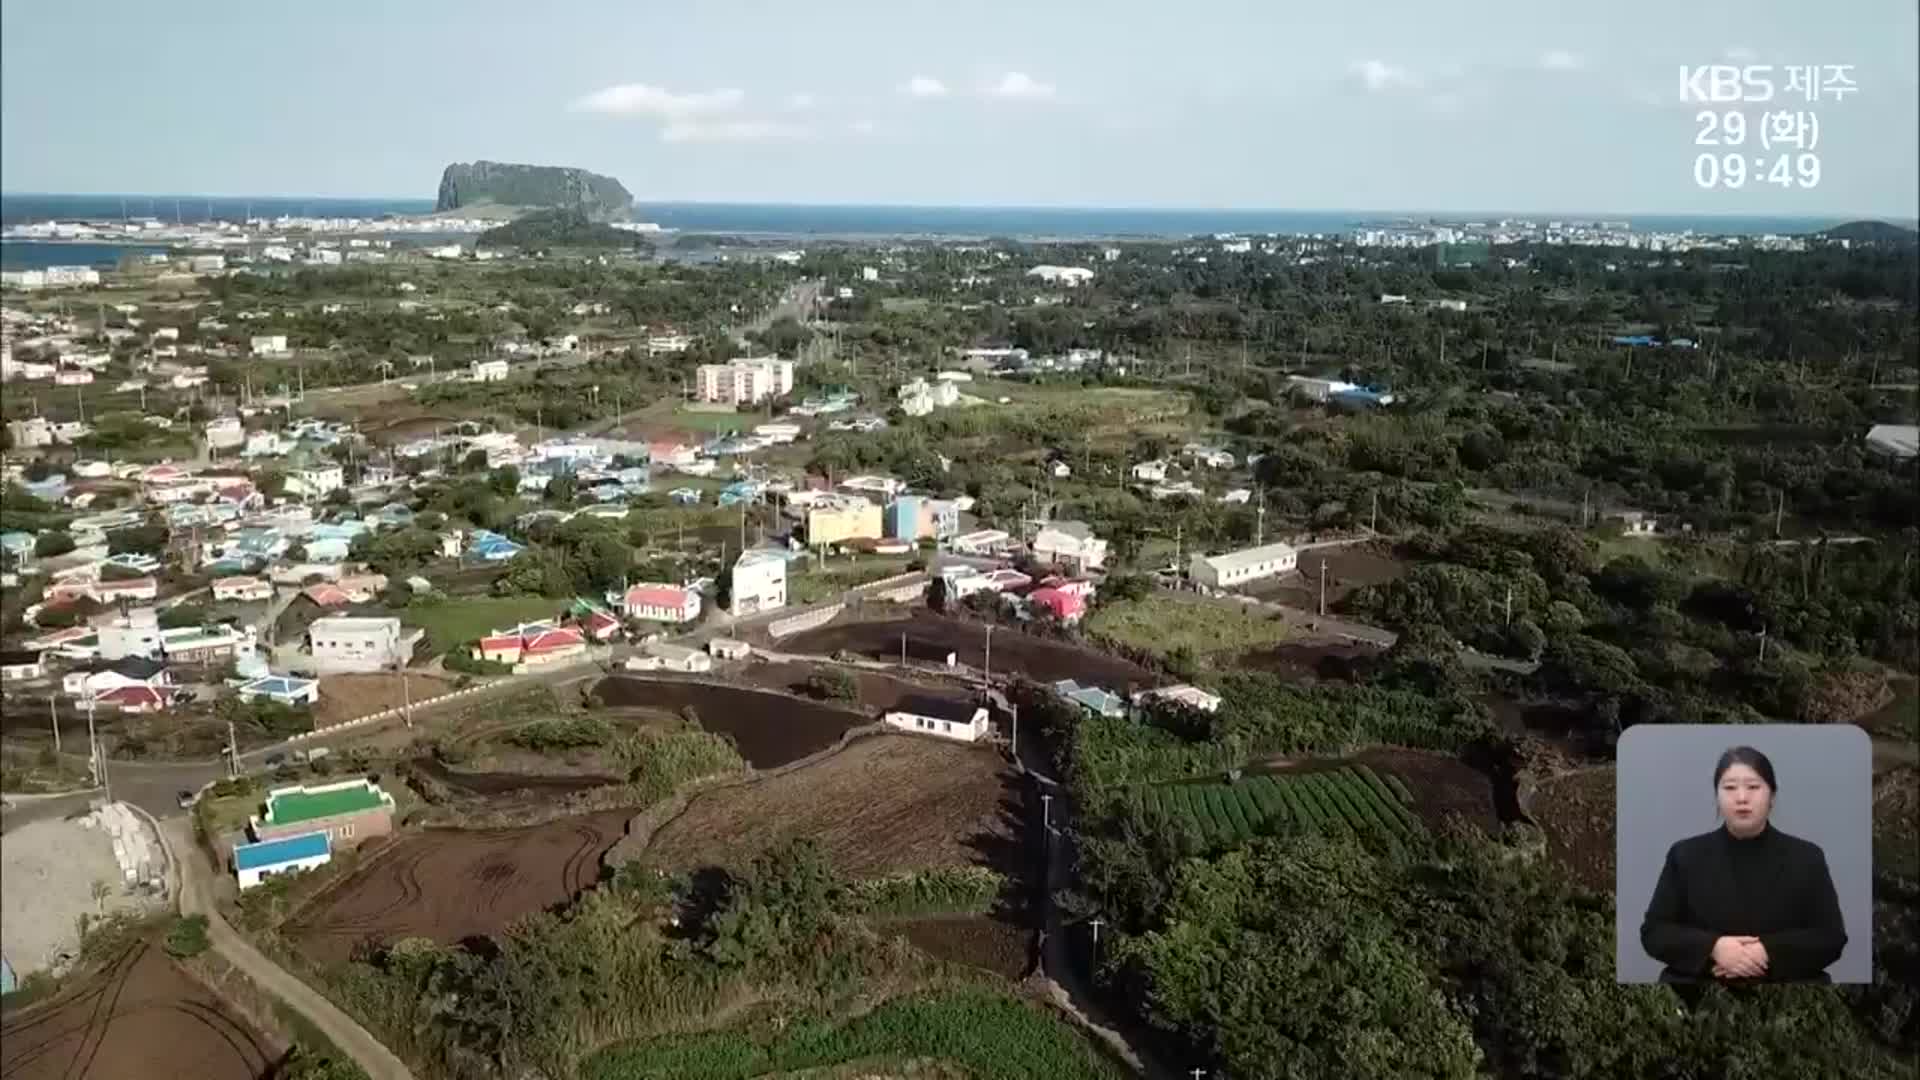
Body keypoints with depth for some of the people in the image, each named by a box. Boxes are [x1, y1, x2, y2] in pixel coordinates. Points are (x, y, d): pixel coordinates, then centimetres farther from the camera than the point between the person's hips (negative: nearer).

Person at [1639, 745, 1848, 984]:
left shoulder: (1806, 858, 9)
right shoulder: (1685, 855, 8)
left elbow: (1831, 937, 3)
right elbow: (1654, 932, 4)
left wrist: (1768, 952, -13)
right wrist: (1713, 948, -13)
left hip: (1785, 980, 1)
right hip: (1699, 980, 0)